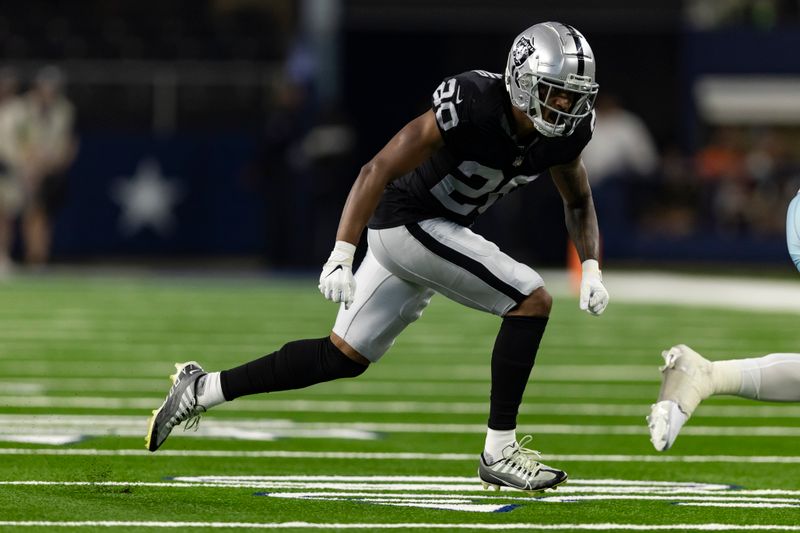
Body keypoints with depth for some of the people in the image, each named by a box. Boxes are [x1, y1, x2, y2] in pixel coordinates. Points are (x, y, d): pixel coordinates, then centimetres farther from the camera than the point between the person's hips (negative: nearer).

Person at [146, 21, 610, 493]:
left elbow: (579, 201, 14)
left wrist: (591, 269, -2)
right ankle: (499, 452, -11)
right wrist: (341, 258, -29)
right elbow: (378, 171, -24)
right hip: (408, 223, -8)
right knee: (532, 300, -17)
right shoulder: (472, 107, -27)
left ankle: (202, 389, 23)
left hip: (440, 232, 8)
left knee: (345, 357, 14)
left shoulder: (565, 131, -5)